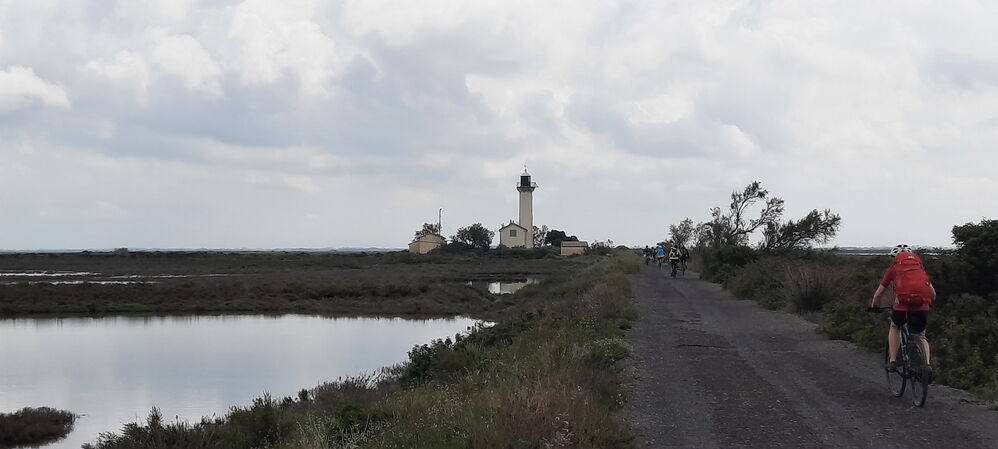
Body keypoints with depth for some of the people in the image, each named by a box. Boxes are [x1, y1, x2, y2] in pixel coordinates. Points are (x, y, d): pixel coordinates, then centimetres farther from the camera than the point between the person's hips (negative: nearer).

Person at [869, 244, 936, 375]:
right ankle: (927, 363, -1)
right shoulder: (920, 267, 25)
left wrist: (872, 306, 40)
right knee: (920, 336, 22)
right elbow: (933, 293, 24)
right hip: (922, 306, 2)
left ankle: (893, 361, 17)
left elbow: (879, 292, 22)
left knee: (894, 327, 28)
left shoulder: (894, 268, 18)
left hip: (902, 303, -2)